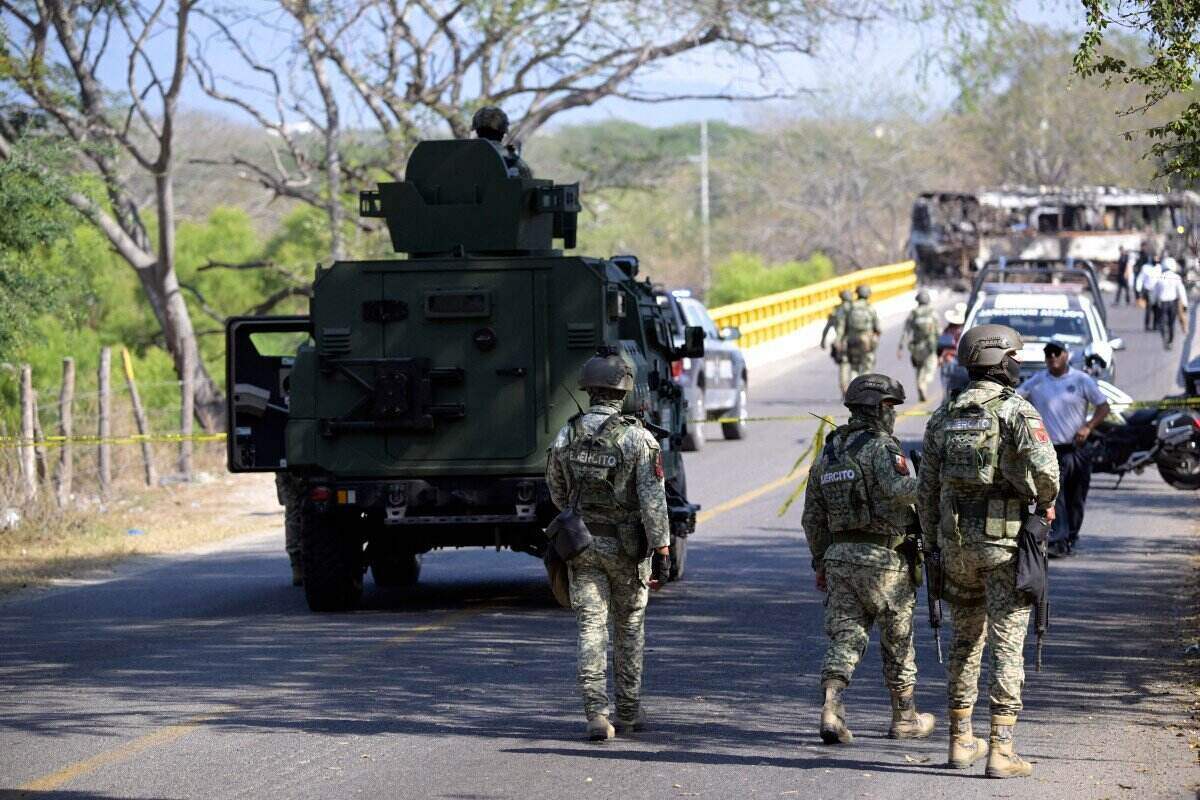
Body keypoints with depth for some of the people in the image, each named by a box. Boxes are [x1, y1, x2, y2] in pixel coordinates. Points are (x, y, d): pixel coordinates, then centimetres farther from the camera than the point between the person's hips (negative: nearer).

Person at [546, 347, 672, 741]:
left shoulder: (566, 436, -1)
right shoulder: (638, 438, -14)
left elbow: (558, 493, 12)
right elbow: (653, 501, -16)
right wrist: (662, 553, -12)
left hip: (581, 545, 2)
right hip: (627, 547, -2)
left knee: (591, 628, 1)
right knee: (629, 627, 14)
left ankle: (596, 714, -11)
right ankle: (628, 712, 23)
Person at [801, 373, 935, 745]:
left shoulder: (828, 453, 15)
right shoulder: (881, 446, -9)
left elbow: (812, 517, 18)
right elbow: (899, 488, -28)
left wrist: (820, 564, 24)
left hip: (839, 555, 6)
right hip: (881, 556, -6)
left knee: (845, 636, 2)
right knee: (897, 638, 10)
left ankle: (831, 708, -19)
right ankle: (904, 718, 20)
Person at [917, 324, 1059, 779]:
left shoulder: (943, 417, 8)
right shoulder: (1016, 410, -10)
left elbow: (927, 490, 10)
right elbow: (1043, 467, -24)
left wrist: (936, 545, 19)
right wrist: (1046, 502, -2)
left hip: (956, 541, 5)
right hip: (1006, 542, -5)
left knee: (965, 642, 18)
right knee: (1007, 647, -3)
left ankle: (961, 741, 24)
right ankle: (1000, 751, -7)